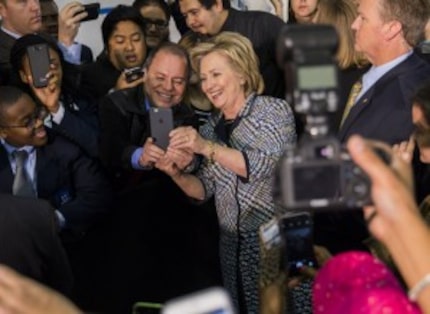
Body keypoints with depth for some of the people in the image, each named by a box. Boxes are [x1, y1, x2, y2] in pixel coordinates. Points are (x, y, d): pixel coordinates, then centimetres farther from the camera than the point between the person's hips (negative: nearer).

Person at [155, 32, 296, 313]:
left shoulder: (274, 110, -4)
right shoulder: (212, 127, 11)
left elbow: (263, 166, -19)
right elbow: (204, 190, 11)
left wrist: (206, 148, -25)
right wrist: (177, 174, -9)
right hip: (232, 244, 5)